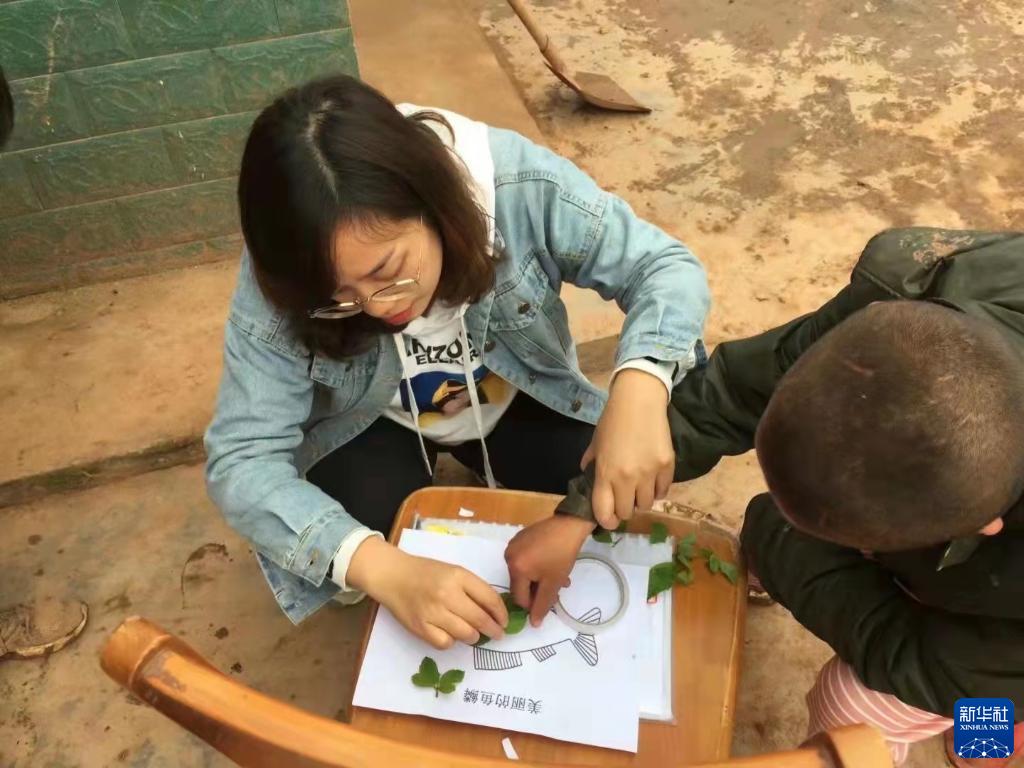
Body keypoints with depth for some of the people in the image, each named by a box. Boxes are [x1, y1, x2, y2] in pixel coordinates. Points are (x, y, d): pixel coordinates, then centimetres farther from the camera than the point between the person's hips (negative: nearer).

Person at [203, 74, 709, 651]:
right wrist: (384, 569, -46)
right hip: (373, 427, 0)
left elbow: (666, 266, -24)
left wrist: (639, 389, -46)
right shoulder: (283, 283, -31)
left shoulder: (518, 183, -33)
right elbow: (242, 461, -30)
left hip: (519, 399, 1)